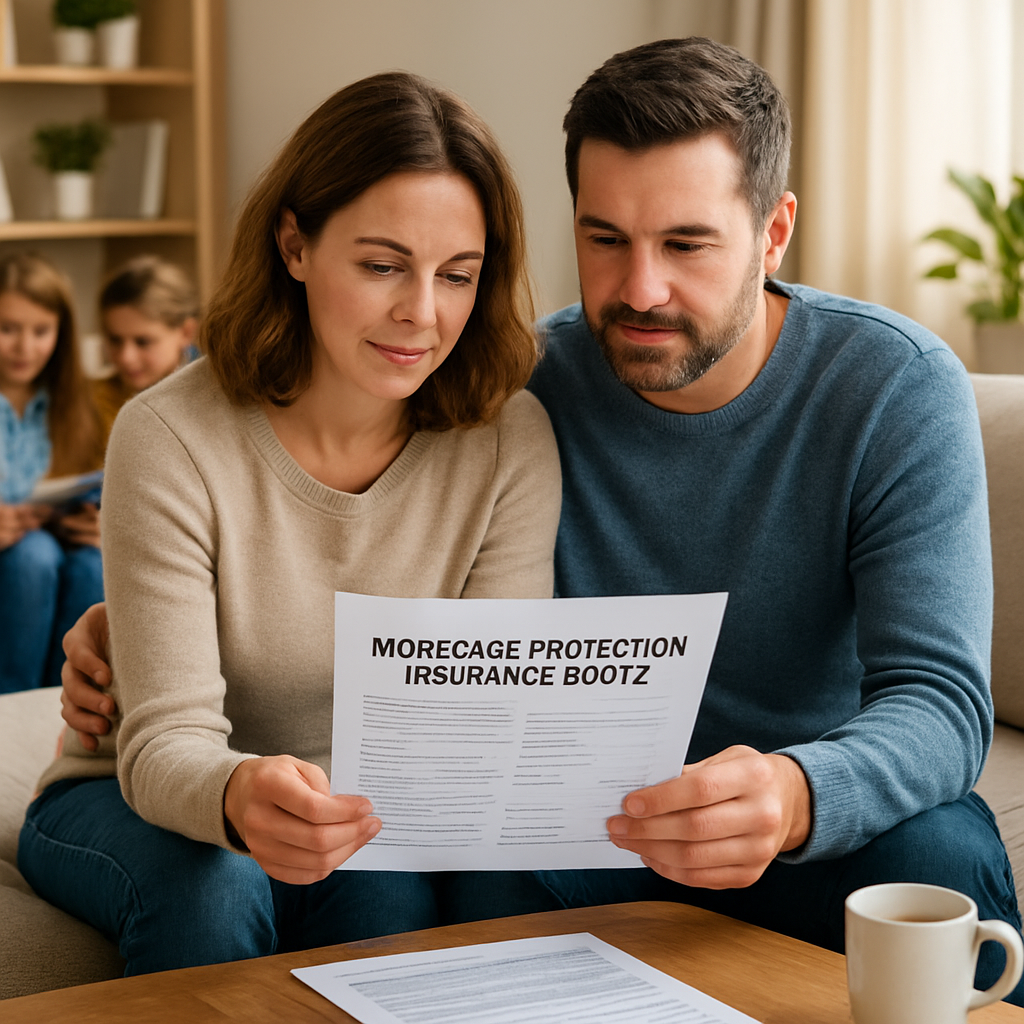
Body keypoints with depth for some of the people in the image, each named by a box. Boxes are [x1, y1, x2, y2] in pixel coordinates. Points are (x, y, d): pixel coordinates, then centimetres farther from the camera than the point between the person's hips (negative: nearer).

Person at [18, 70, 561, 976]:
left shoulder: (511, 442, -14)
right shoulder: (169, 441, -22)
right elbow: (166, 739, -26)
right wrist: (239, 796, -50)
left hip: (371, 815, 1)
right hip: (137, 803, -1)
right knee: (212, 890, -33)